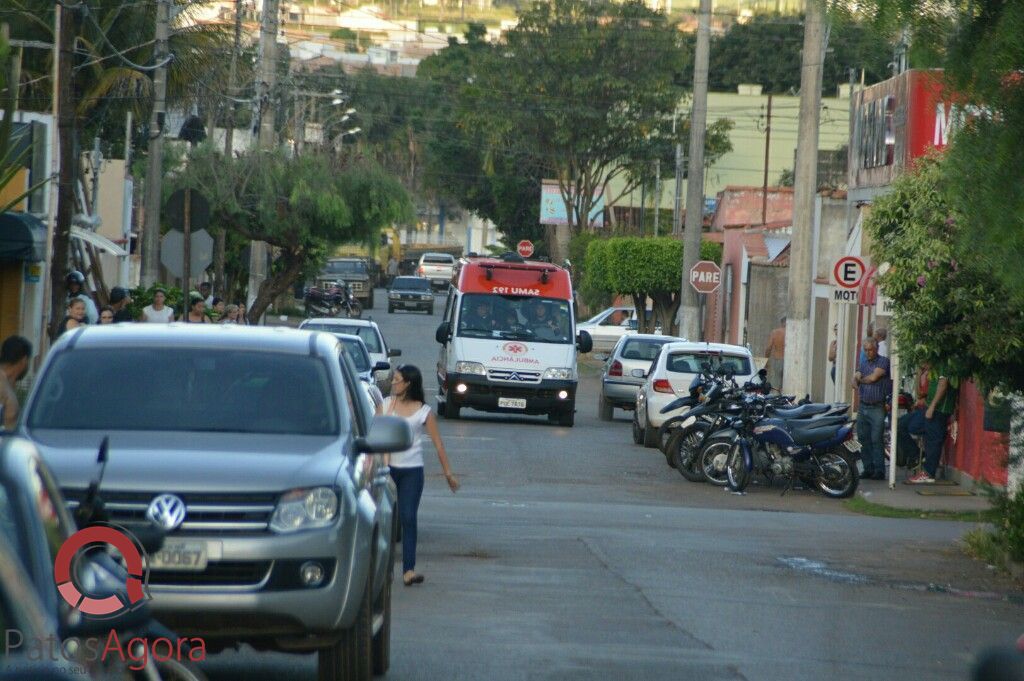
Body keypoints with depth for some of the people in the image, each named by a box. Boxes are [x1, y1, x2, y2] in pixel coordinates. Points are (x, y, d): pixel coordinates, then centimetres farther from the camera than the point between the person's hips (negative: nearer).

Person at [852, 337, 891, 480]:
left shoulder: (883, 361, -3)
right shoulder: (863, 364, 17)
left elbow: (873, 377, -12)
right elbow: (855, 379, 6)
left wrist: (861, 379, 6)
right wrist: (856, 386, -17)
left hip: (877, 408, -6)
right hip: (863, 407, 6)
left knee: (876, 440, -10)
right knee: (863, 439, 5)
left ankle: (879, 471, -8)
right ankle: (868, 468, 11)